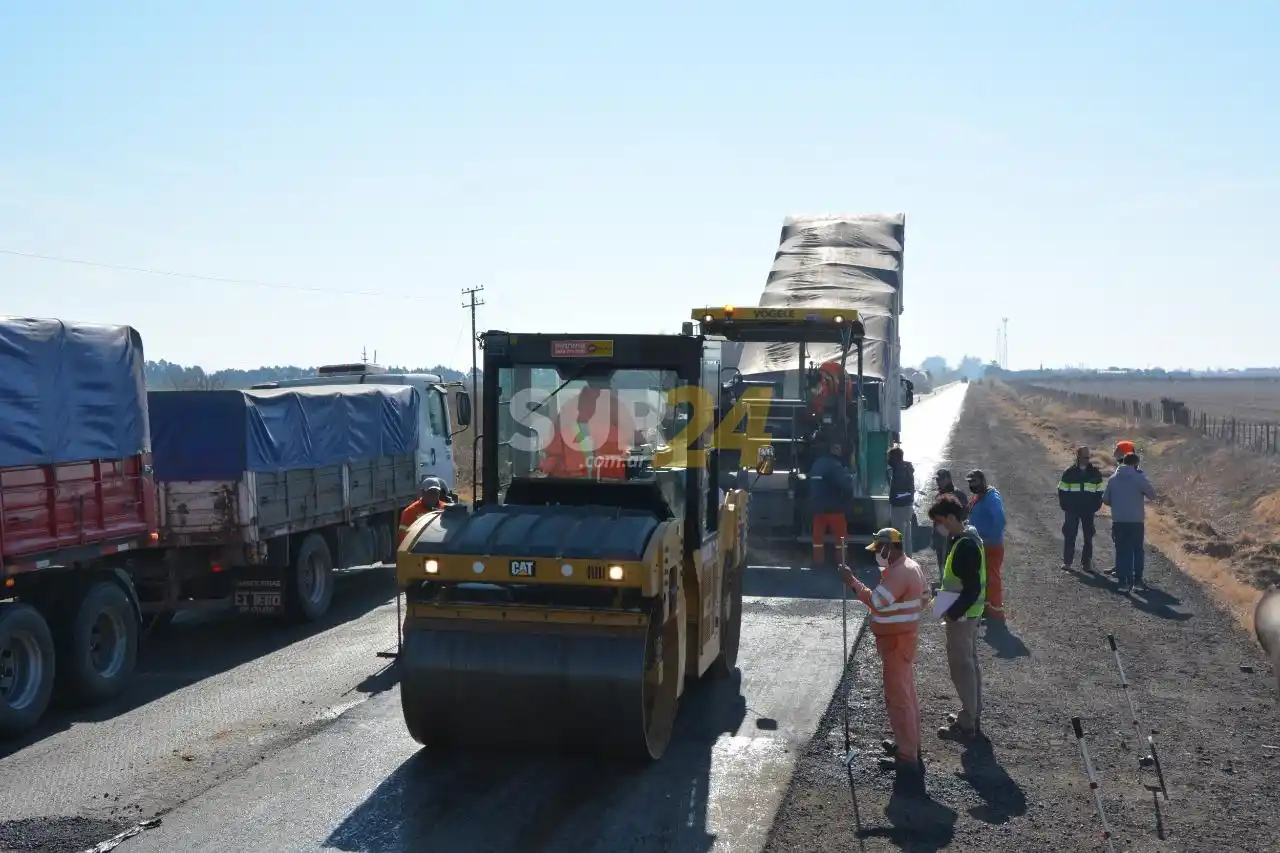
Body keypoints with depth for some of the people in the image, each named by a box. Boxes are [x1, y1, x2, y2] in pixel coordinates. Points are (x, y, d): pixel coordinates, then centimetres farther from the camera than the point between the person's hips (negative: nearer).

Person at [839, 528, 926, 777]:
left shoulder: (899, 572, -23)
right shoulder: (910, 567, 11)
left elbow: (876, 601, -31)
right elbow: (921, 601, 20)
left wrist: (852, 581, -23)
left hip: (895, 641, -11)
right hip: (902, 637, 11)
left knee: (898, 697, -7)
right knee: (906, 693, 19)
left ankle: (907, 757, -3)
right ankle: (909, 744, 31)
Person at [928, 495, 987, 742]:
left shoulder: (965, 546, -25)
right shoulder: (968, 538, 6)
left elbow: (972, 588, -26)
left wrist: (952, 614, -21)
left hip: (961, 616, -10)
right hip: (969, 613, 10)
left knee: (961, 668, 0)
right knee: (970, 664, 18)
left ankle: (966, 725, 9)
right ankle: (972, 716, 30)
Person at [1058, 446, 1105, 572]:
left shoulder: (1095, 472, 4)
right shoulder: (1069, 472, 0)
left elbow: (1099, 491, 9)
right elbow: (1062, 490, 4)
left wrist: (1096, 506, 1)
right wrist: (1065, 505, -4)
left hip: (1089, 510, 2)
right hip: (1072, 510, -2)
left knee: (1088, 536, 5)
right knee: (1069, 536, 1)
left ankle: (1086, 562, 12)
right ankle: (1066, 561, 7)